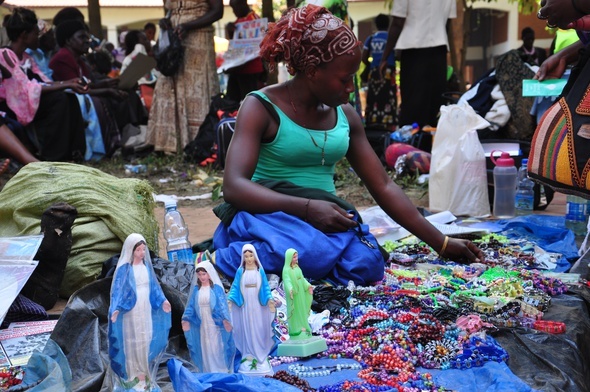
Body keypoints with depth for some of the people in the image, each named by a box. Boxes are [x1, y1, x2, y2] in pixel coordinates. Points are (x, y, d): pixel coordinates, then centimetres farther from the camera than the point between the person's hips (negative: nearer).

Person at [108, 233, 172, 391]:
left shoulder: (146, 266, 5)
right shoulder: (124, 268, -11)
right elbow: (118, 289, -15)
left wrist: (162, 301, 9)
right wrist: (116, 308, -26)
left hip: (146, 310, 5)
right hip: (131, 311, -5)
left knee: (146, 339, 8)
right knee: (133, 341, 0)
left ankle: (145, 373, 18)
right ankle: (135, 375, 9)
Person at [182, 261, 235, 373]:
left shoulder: (216, 288, -4)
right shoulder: (196, 290, 7)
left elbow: (222, 305, -9)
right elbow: (190, 305, 7)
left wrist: (225, 319, -21)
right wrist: (186, 319, -5)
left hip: (215, 324, -4)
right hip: (202, 325, 4)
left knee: (217, 348, 0)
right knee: (205, 349, 8)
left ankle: (220, 372, 10)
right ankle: (208, 373, 17)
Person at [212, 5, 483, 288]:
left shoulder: (346, 116, 11)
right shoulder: (261, 108, -6)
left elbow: (384, 187, 14)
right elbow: (234, 186, -18)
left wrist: (441, 243, 12)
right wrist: (307, 208, -29)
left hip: (323, 223, 5)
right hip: (268, 216, -5)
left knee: (366, 263, -29)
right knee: (314, 251, -39)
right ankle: (223, 263, -13)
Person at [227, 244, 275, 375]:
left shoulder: (260, 270, 1)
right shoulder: (240, 271, 1)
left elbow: (265, 287, 2)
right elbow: (235, 287, 0)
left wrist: (269, 299, -13)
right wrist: (229, 299, -13)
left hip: (257, 305, 0)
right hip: (245, 305, 0)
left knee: (259, 329, 4)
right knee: (247, 330, 4)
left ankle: (260, 354, 13)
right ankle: (249, 355, 10)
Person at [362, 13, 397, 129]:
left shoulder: (371, 38, 9)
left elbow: (364, 58, 7)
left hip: (374, 72, 4)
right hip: (388, 71, -4)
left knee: (373, 99, 8)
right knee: (388, 99, -3)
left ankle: (372, 127, 11)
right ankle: (389, 126, -7)